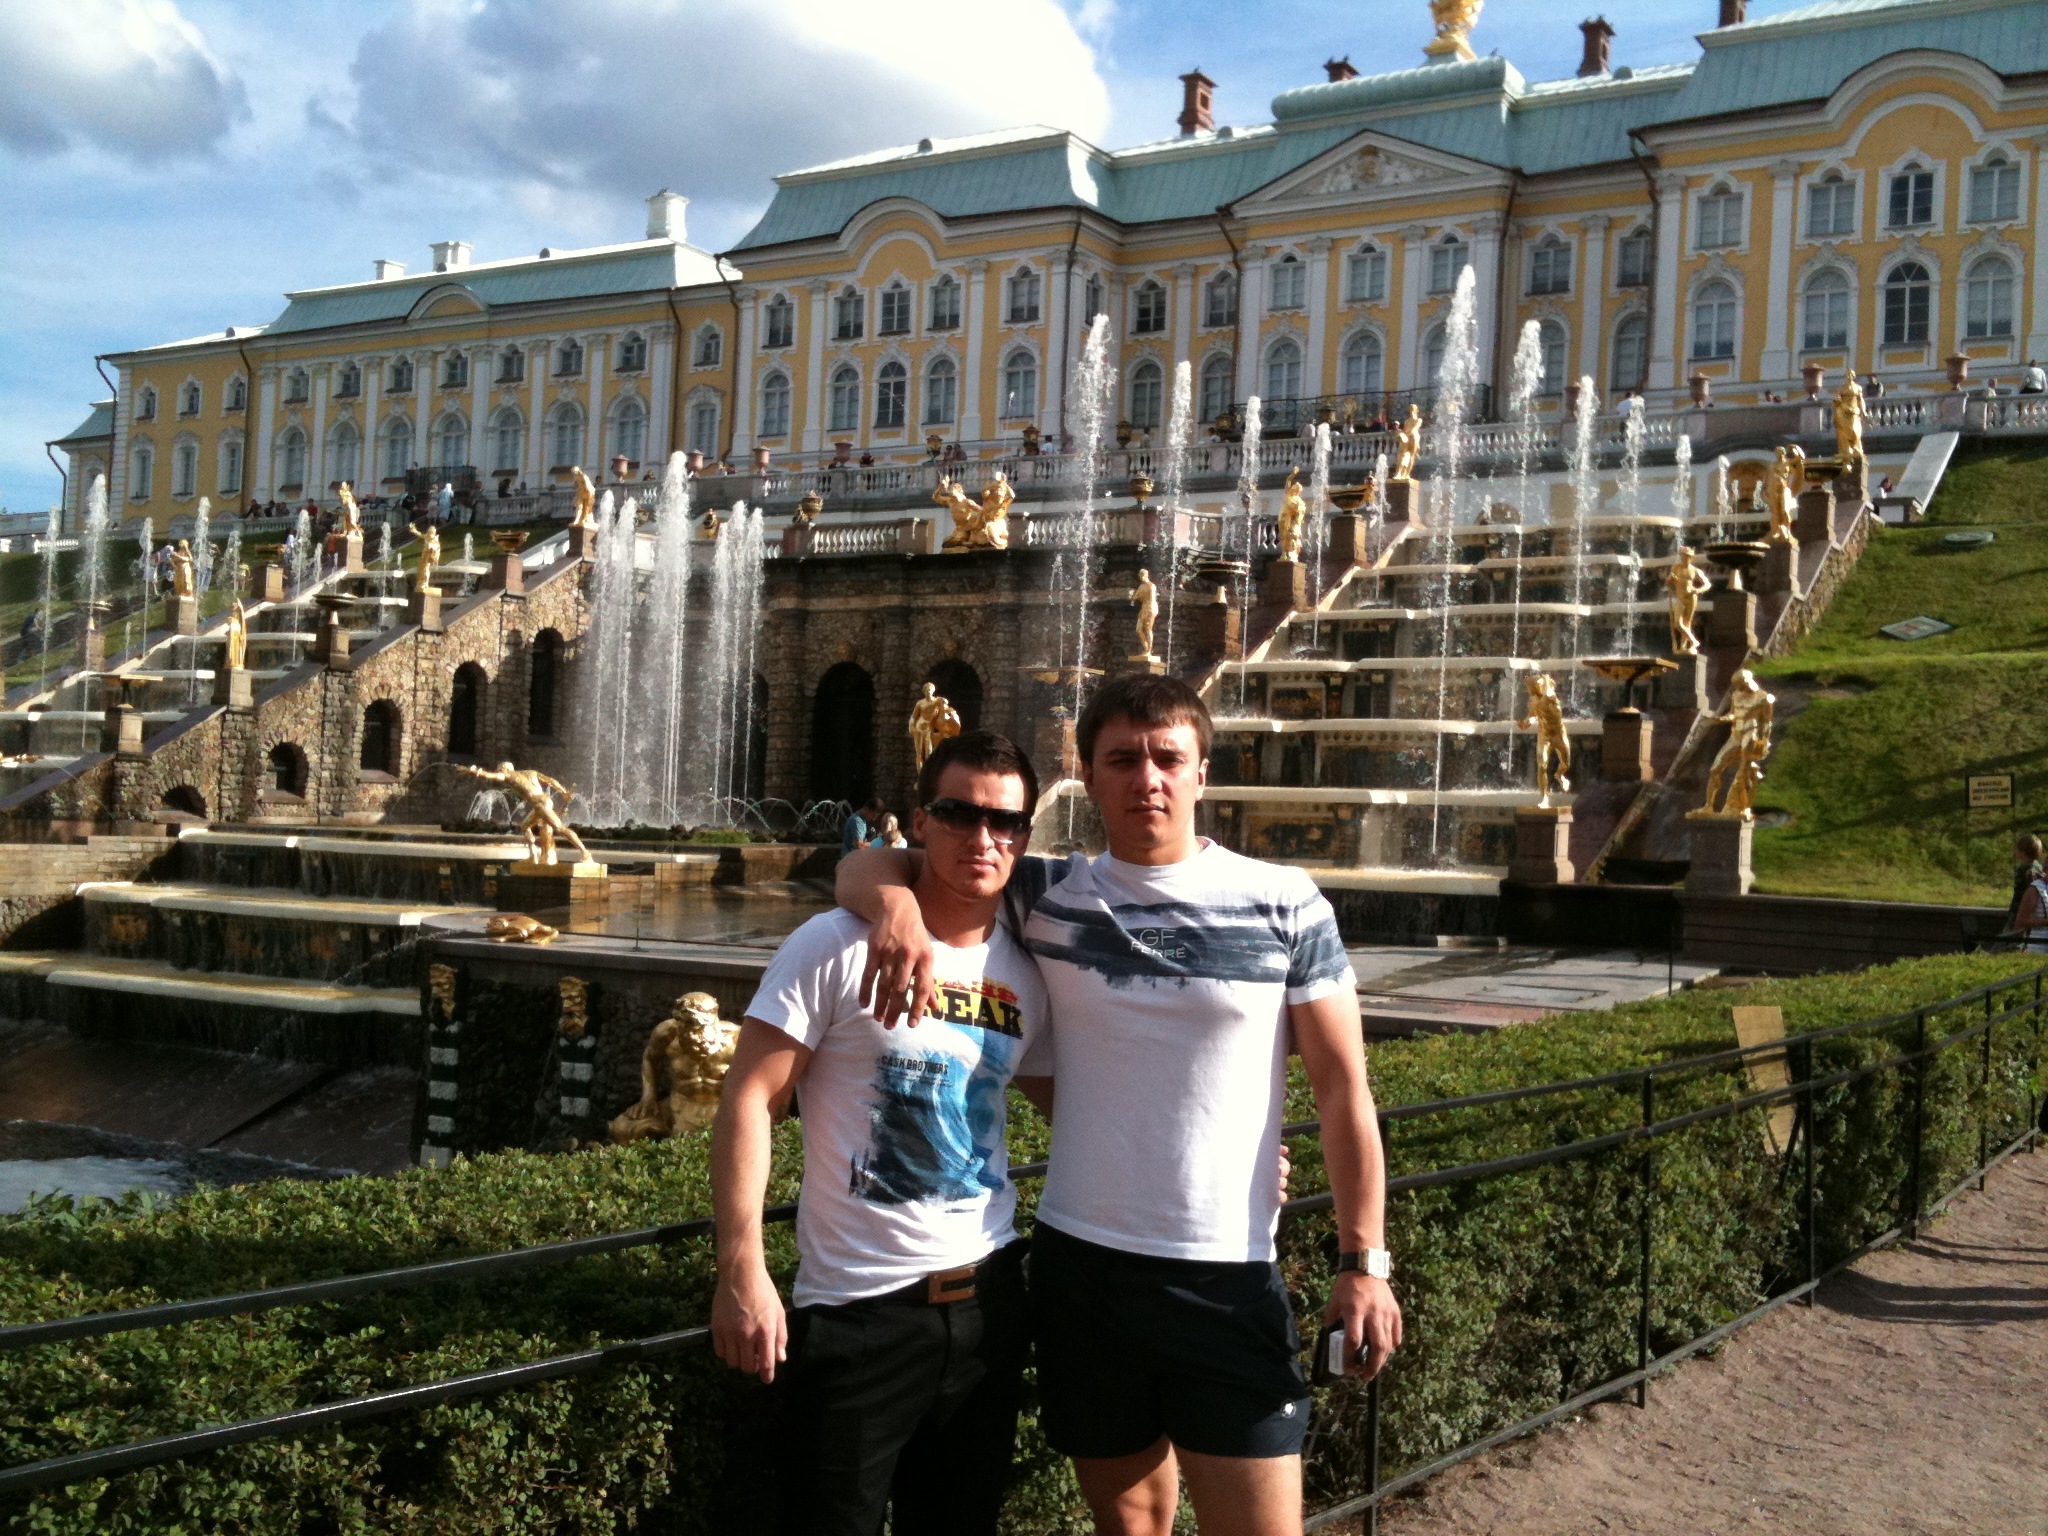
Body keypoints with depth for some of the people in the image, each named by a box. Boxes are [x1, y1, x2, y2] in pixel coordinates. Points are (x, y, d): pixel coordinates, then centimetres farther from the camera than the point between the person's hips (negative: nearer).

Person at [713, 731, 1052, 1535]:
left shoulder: (1025, 975, 6)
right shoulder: (838, 947, -10)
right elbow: (749, 1101, -11)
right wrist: (741, 1270, -17)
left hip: (988, 1298, 5)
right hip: (856, 1309, -5)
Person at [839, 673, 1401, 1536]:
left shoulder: (1285, 908, -2)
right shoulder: (1047, 899, 0)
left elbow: (1343, 1090, 1)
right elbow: (865, 866, 5)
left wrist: (1364, 1259, -4)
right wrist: (896, 899, -19)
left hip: (1228, 1276, -2)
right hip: (1079, 1265, 2)